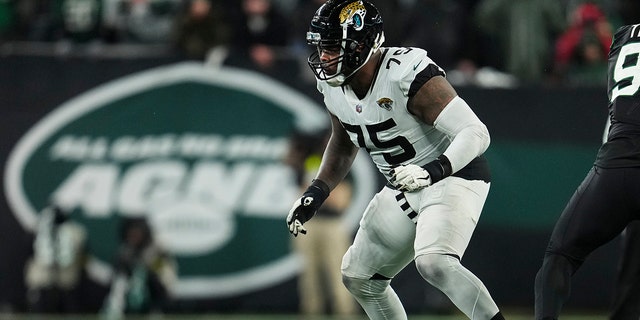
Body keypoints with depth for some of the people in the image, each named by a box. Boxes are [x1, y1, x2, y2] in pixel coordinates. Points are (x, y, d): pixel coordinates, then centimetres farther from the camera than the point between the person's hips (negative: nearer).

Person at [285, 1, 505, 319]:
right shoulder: (334, 87, -3)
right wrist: (316, 192, 7)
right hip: (402, 190, 9)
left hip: (453, 177, -9)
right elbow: (343, 145, 19)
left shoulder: (407, 75, -28)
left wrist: (433, 170, -45)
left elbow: (475, 133, -32)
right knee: (359, 278, 14)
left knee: (433, 262, -33)